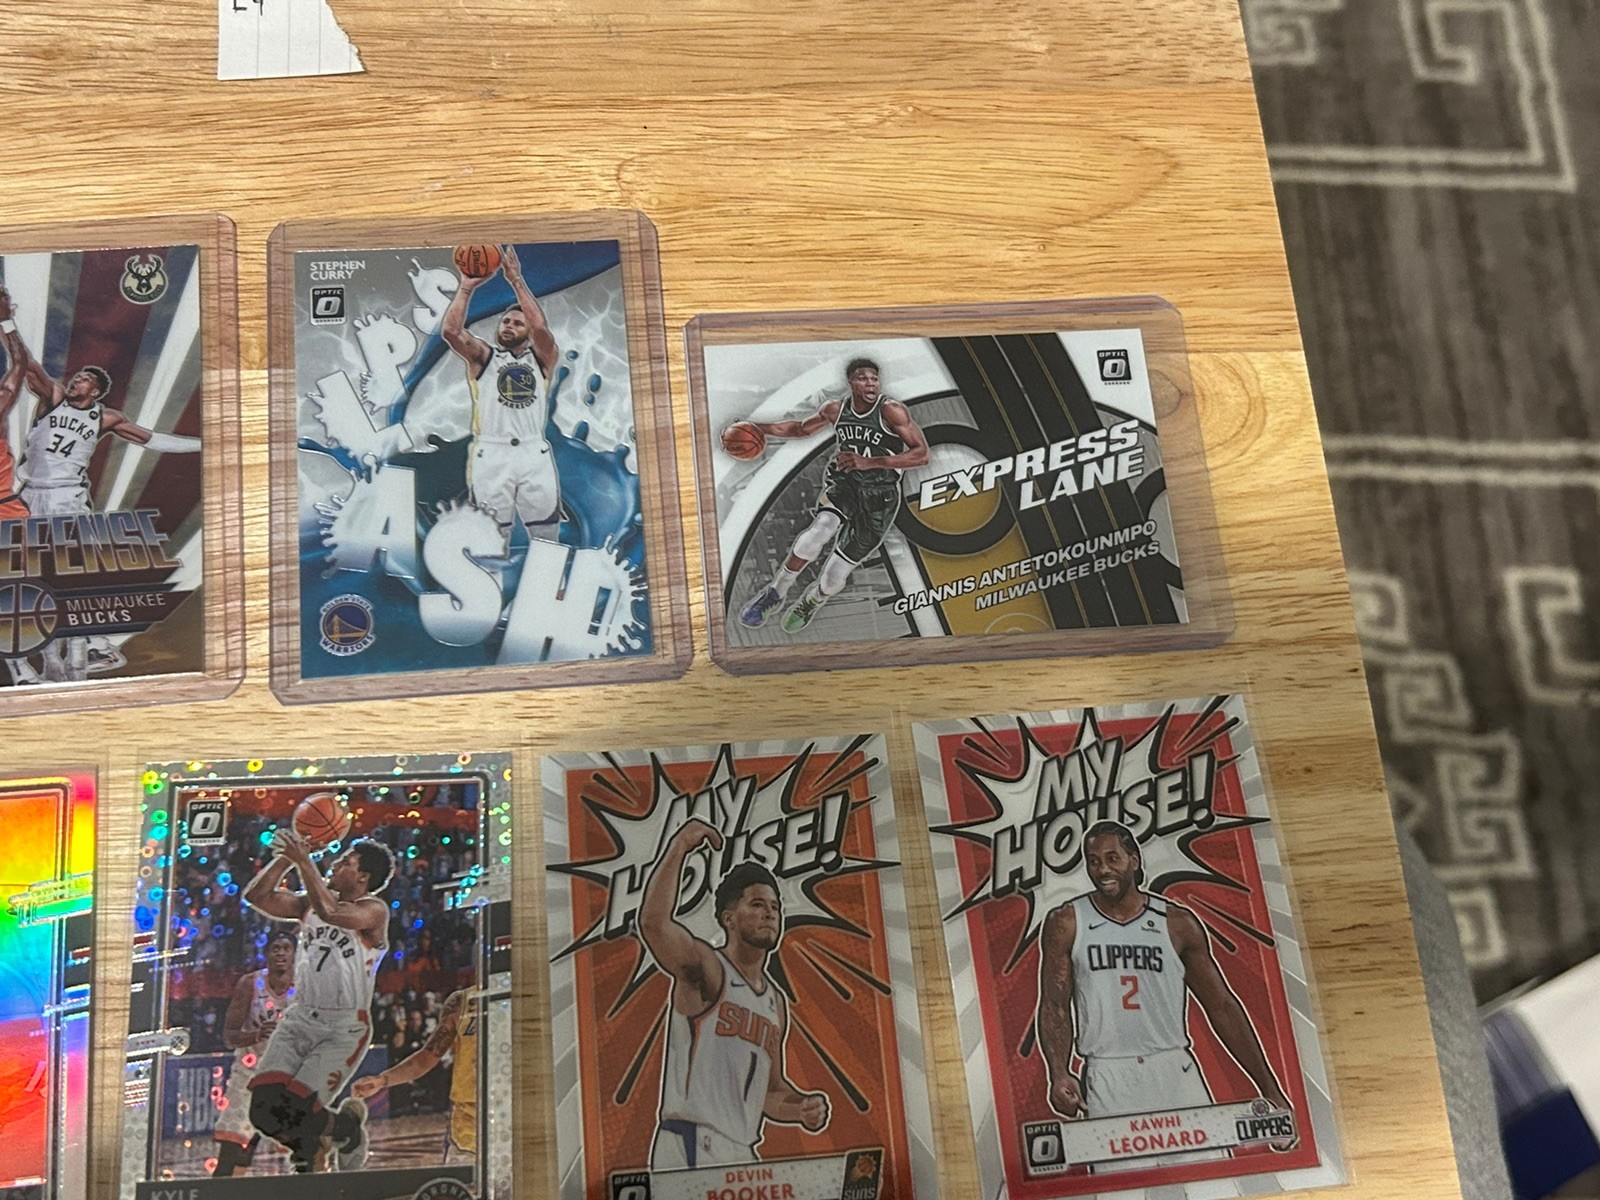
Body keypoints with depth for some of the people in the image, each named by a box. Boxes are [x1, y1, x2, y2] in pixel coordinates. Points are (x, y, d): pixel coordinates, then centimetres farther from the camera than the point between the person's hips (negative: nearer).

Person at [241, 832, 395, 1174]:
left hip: (345, 1027, -6)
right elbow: (256, 896, 7)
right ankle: (310, 1151, 21)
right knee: (264, 1106, -11)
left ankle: (348, 1127, 18)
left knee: (298, 1108, -16)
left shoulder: (374, 910, -8)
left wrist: (304, 862, -22)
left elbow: (330, 912, -27)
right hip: (300, 1017, 6)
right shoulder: (309, 903, 13)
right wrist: (286, 858, -2)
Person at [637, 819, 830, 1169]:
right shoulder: (705, 969, -5)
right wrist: (678, 848, -24)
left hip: (742, 1153, 8)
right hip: (690, 1148, -8)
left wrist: (804, 1108, 5)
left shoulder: (775, 1003, 17)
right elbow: (653, 923, -26)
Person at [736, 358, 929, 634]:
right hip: (841, 484, 3)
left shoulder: (891, 411, -14)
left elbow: (922, 454, -20)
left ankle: (810, 602, 38)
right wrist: (758, 427, 14)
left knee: (833, 580, -2)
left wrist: (870, 462, -28)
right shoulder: (835, 409, 2)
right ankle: (776, 592, -11)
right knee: (820, 529, -33)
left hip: (878, 498, -2)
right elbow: (802, 428, 22)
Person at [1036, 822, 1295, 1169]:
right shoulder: (1066, 924, 3)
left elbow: (1221, 1006, 8)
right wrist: (1059, 1075, -15)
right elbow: (1054, 1006, 1)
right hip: (1106, 1080, -1)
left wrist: (1269, 1089, 7)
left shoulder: (1178, 923, 5)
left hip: (1174, 1071, 1)